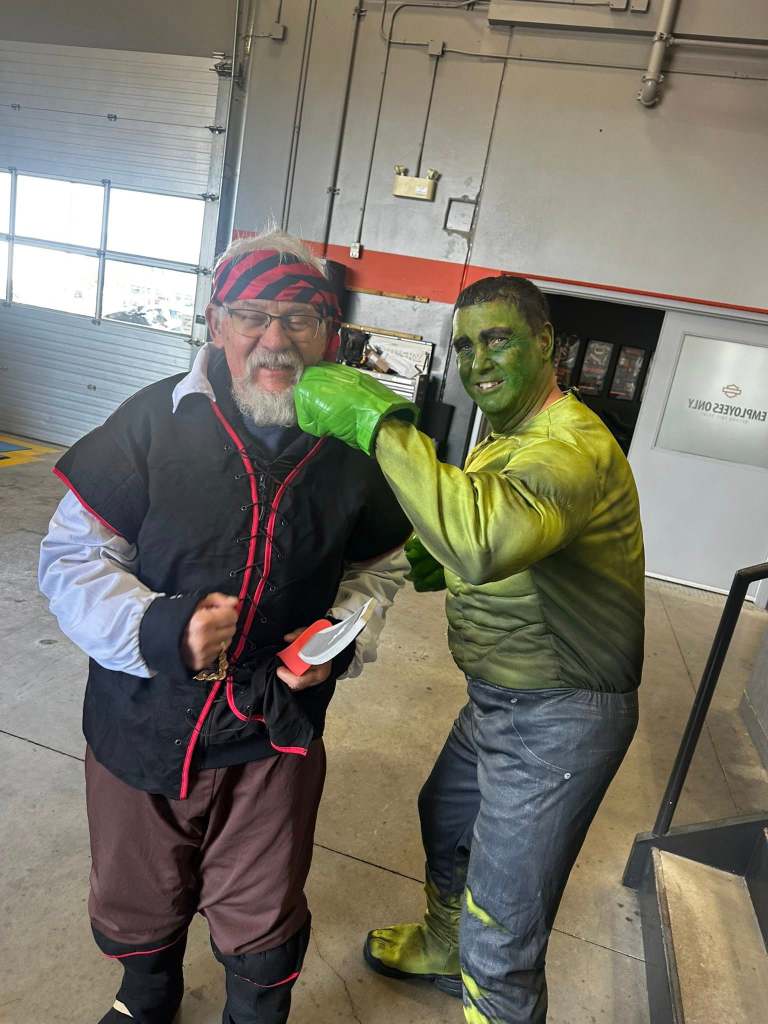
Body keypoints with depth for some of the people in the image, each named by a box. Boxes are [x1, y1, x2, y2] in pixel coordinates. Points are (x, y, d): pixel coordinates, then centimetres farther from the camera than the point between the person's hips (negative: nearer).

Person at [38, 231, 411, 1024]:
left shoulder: (356, 445, -8)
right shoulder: (153, 419, -15)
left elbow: (379, 567, 7)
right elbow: (72, 557, -10)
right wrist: (156, 630, -27)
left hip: (275, 730, 0)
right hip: (141, 721, 1)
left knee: (262, 926, 19)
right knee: (137, 907, 27)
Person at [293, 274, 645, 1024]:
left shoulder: (572, 442, -26)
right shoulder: (506, 435, 7)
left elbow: (485, 540, -47)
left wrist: (376, 423, -41)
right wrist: (426, 564, -3)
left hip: (557, 719, -10)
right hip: (499, 698, 10)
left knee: (501, 934, 2)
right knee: (444, 820, 30)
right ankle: (442, 948, 60)